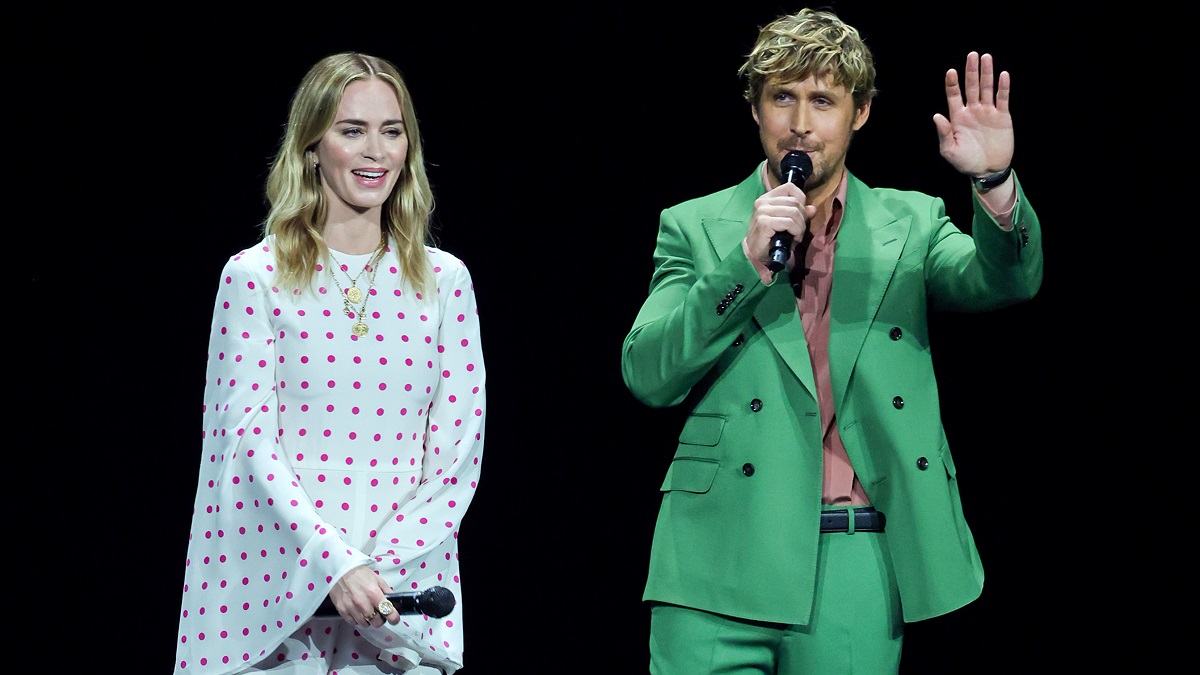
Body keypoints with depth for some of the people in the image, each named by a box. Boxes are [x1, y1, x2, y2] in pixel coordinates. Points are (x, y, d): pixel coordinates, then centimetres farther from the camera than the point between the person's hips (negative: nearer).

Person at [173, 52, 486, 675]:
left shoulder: (443, 280, 7)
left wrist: (375, 565, -10)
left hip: (403, 598, 2)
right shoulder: (256, 277, 0)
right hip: (279, 599, -2)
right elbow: (250, 438, -7)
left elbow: (460, 453, 4)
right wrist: (335, 566, -19)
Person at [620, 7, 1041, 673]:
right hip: (724, 563, -1)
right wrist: (749, 261, -11)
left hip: (859, 567, 1)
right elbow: (647, 376, -1)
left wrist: (994, 182, -25)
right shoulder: (696, 228, 9)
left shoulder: (910, 225, 12)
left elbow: (1005, 281, -5)